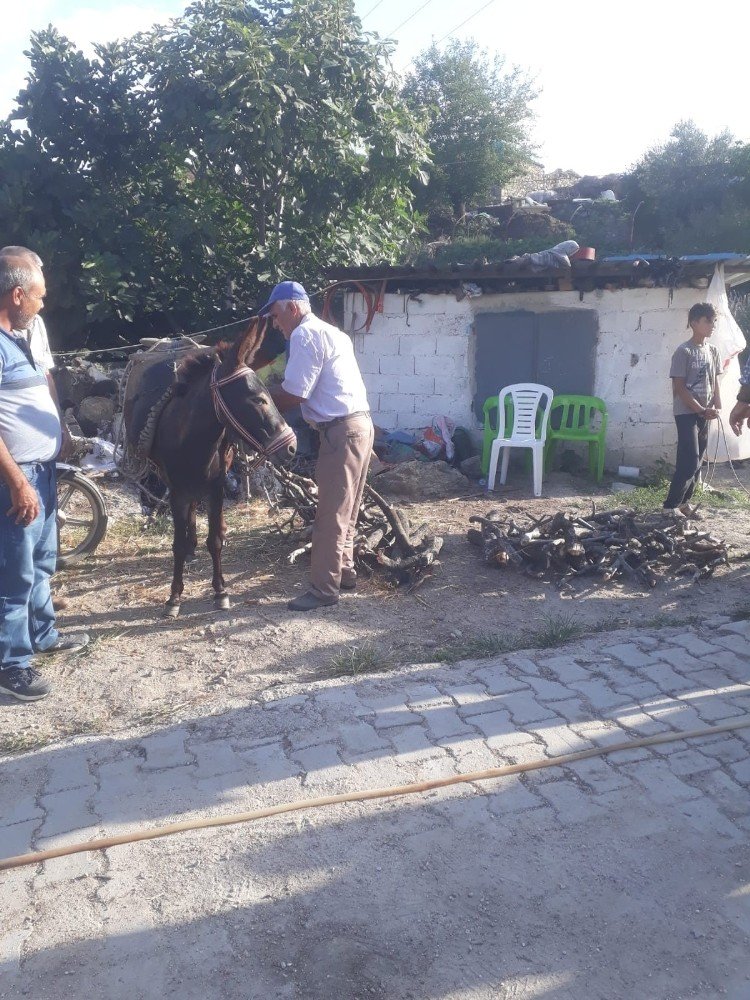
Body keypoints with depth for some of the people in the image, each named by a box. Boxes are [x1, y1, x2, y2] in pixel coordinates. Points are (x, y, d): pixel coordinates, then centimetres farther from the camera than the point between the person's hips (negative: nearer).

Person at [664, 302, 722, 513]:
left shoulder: (712, 351, 10)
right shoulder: (684, 351, -12)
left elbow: (714, 382, 14)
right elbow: (679, 387, -15)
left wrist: (717, 407, -2)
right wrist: (702, 410, -15)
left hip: (704, 414, 7)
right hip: (687, 414, -7)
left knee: (697, 462, 9)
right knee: (689, 462, -12)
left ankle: (683, 501, 20)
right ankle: (671, 505, -3)